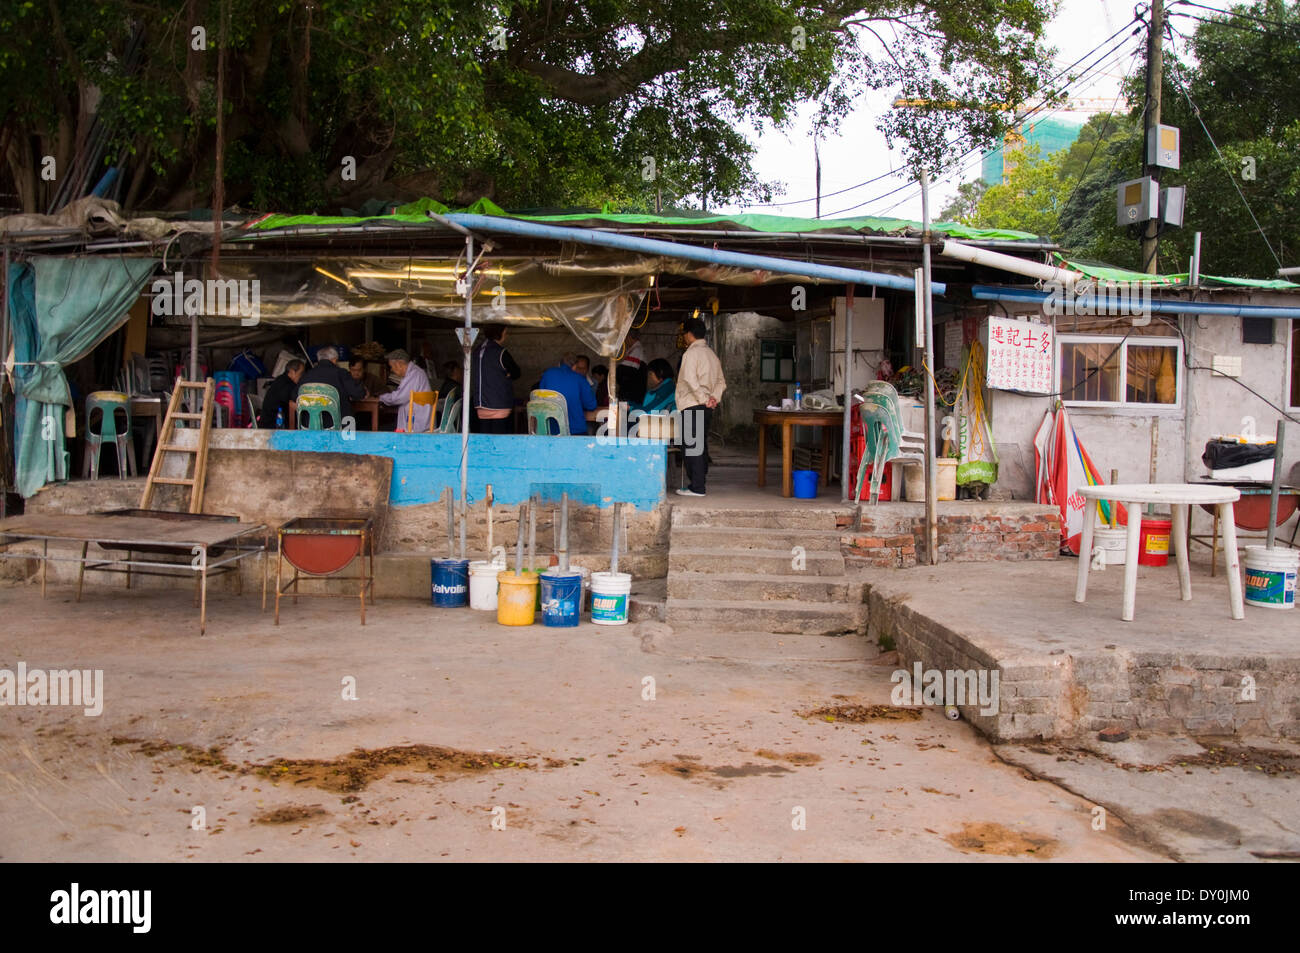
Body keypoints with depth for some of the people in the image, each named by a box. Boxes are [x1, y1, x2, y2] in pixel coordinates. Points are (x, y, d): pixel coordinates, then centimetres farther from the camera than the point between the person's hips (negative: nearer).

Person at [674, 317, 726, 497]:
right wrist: (714, 397, 3)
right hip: (707, 408, 9)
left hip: (693, 406, -9)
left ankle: (696, 487, -8)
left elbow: (690, 379, -23)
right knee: (701, 445, 13)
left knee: (693, 446, -7)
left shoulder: (691, 353, -10)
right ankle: (699, 482, 19)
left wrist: (703, 398, -17)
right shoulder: (711, 353, 18)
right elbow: (721, 381, 17)